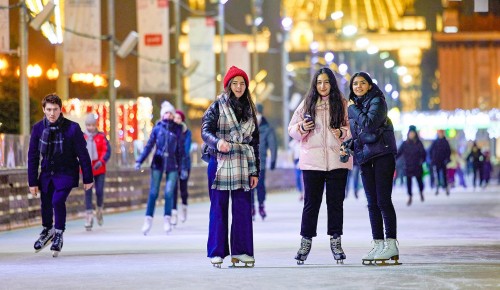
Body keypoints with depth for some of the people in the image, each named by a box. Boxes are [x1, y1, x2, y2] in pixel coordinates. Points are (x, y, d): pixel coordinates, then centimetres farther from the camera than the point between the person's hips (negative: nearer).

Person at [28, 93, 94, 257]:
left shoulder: (72, 128, -17)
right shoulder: (38, 128, -7)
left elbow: (83, 154, -8)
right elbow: (33, 156, 1)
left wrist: (87, 179, -4)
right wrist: (32, 182, 1)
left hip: (66, 174, -4)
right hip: (47, 173, 4)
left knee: (58, 200, -22)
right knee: (45, 203, 8)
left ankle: (59, 235, 0)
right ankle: (47, 231, 39)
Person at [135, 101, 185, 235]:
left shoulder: (177, 129, 3)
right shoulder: (157, 128, 2)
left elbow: (180, 149, 7)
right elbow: (149, 145, 2)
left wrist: (182, 167, 6)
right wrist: (140, 161, -6)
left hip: (172, 164, 0)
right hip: (157, 163, 0)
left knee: (169, 193, -5)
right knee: (153, 192, -2)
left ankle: (167, 220, 3)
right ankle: (148, 220, -1)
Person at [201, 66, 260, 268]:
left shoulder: (249, 110, 15)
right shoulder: (217, 107, 2)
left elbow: (255, 142, 16)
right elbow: (205, 131, -9)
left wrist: (255, 171, 11)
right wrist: (218, 142, -31)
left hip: (243, 165, 4)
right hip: (220, 163, -4)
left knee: (243, 208, 0)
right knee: (219, 208, -2)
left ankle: (241, 251, 5)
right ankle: (216, 252, 2)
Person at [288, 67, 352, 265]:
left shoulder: (343, 104, 5)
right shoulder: (306, 104, 8)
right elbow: (292, 129, 11)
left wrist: (343, 133, -12)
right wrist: (302, 128, -9)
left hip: (337, 160, 0)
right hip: (312, 161, 0)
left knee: (336, 202, 4)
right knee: (311, 202, 3)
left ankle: (336, 241, 11)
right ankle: (306, 242, 9)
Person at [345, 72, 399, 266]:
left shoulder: (377, 101, -6)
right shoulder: (354, 105, 17)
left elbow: (369, 123, -21)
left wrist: (353, 109, -9)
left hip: (382, 154, -8)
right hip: (365, 156, 8)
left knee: (383, 200, -10)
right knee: (372, 202, 7)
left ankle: (391, 244, -9)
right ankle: (378, 244, 10)